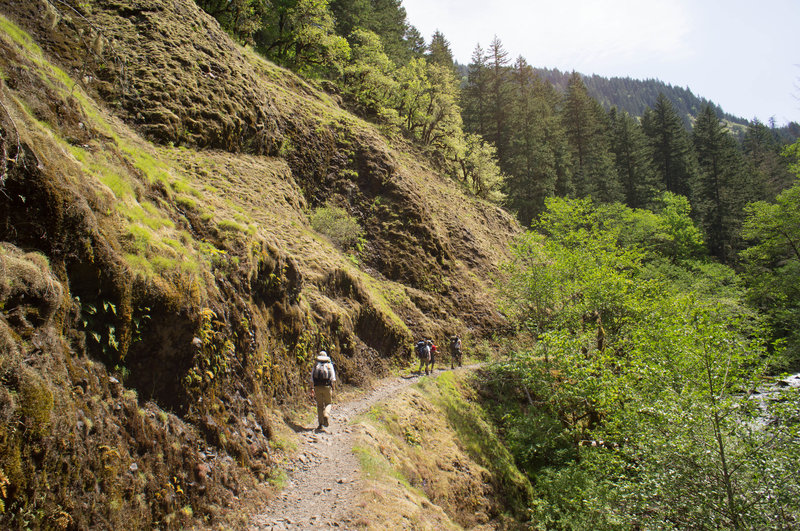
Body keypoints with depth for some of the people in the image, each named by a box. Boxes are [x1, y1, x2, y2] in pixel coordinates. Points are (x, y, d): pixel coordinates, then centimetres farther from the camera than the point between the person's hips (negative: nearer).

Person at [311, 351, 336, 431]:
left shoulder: (315, 366, 8)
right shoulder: (329, 365, 5)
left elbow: (312, 379, 5)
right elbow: (333, 378, -2)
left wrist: (312, 388, 9)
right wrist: (334, 387, 3)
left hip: (317, 387, 1)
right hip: (327, 387, -1)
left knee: (320, 405, 9)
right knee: (328, 403, 12)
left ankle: (320, 424, 7)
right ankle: (326, 416, -17)